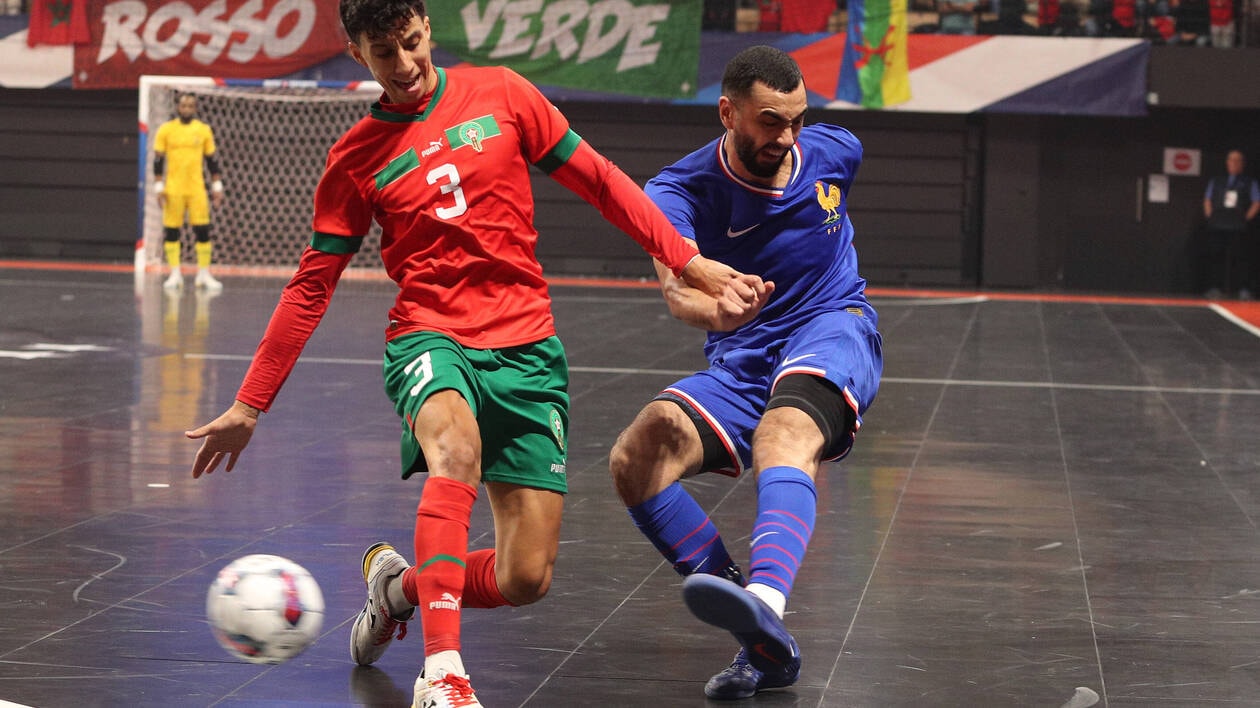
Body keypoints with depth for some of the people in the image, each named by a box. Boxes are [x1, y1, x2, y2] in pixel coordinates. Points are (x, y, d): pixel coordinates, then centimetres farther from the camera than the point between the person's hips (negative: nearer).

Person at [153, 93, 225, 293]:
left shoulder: (204, 130, 6)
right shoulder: (166, 130, 2)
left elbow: (212, 160, 11)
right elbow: (158, 160, 3)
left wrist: (217, 186, 7)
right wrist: (159, 187, -3)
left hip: (197, 190, 1)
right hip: (173, 190, -1)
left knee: (203, 230, -4)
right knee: (171, 231, 0)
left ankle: (204, 275, 3)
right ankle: (175, 275, 7)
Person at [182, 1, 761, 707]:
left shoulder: (500, 93, 4)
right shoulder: (356, 158, 5)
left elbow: (599, 180, 9)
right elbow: (311, 287, 10)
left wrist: (693, 263, 2)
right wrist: (249, 406, 8)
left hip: (527, 349, 2)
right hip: (429, 338, -2)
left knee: (527, 579, -6)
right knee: (456, 445, -39)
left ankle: (401, 585, 26)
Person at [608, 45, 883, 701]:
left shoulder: (835, 151, 0)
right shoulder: (678, 191, -12)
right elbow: (675, 282, -33)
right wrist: (711, 308, -54)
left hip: (833, 333, -1)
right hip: (738, 366, 1)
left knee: (784, 432, -37)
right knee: (636, 457, -26)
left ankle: (765, 604, -66)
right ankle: (764, 643, -25)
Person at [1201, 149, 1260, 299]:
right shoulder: (1216, 181, 18)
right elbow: (1207, 200, 20)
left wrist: (1247, 218, -7)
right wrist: (1210, 217, 6)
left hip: (1239, 229, -3)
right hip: (1216, 227, 3)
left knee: (1240, 258, -8)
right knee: (1215, 257, -2)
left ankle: (1244, 290, -7)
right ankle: (1214, 288, 2)